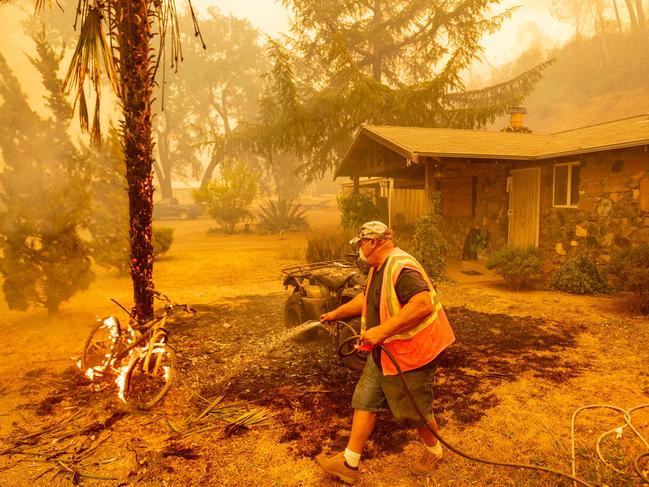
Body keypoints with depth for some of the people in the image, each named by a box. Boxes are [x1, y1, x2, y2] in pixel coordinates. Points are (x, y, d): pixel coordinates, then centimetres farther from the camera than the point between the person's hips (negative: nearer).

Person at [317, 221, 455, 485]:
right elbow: (366, 298, 26)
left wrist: (382, 330, -35)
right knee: (364, 402, 11)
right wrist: (335, 314, 32)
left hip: (407, 353, -10)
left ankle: (434, 452, 38)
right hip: (382, 353, 10)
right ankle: (349, 464, 21)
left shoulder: (401, 267, -24)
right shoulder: (377, 269, 9)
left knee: (414, 411, 10)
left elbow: (424, 304, -36)